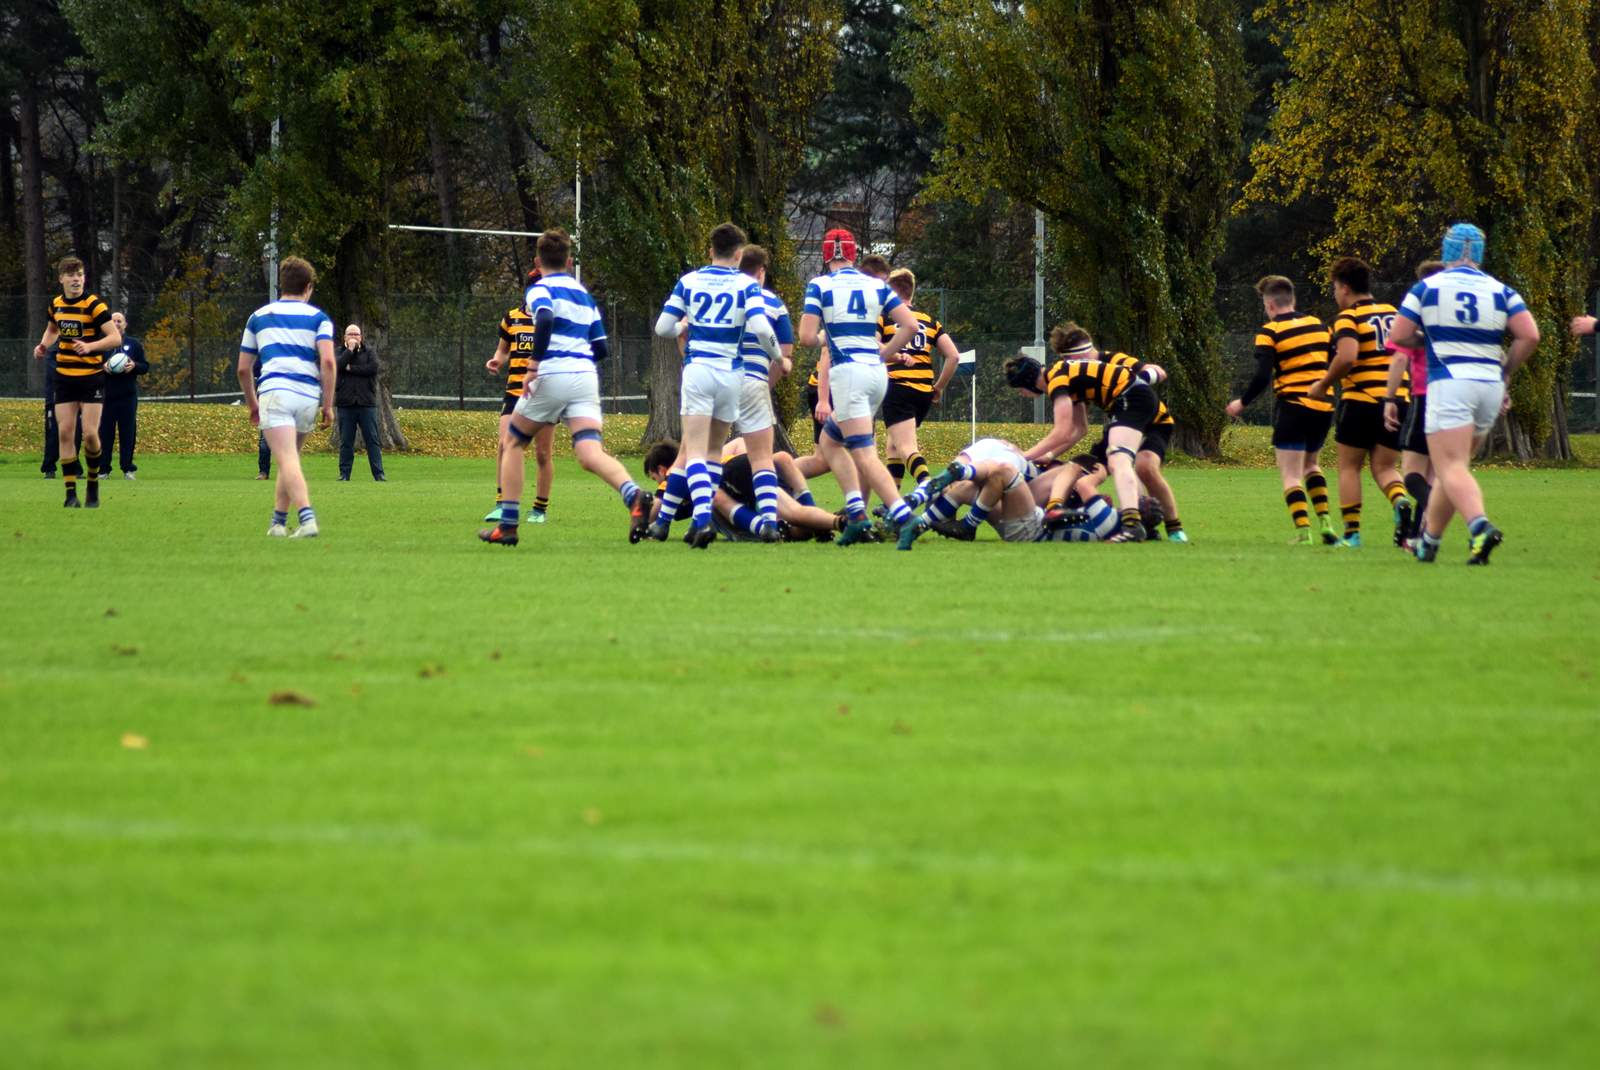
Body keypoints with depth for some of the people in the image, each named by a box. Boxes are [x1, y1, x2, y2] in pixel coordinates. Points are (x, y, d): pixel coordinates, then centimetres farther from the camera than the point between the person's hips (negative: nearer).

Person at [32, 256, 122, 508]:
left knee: (90, 434, -10)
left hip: (92, 377, -5)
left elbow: (115, 337, -16)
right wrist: (44, 346, 6)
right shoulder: (56, 304, 6)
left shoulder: (94, 305, -11)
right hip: (65, 377, 5)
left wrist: (90, 346, -31)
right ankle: (71, 494, 1)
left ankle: (93, 483, 15)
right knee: (64, 433, -3)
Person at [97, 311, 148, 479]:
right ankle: (103, 468, 4)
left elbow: (145, 366, 9)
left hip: (128, 395, 0)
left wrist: (134, 366, -12)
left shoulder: (134, 344, 9)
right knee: (105, 432, -1)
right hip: (106, 394, 0)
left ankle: (127, 468, 4)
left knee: (128, 432, -1)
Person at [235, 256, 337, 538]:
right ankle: (278, 522, 24)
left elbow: (243, 369, 22)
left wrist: (252, 405, 35)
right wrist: (328, 405, 3)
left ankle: (307, 518, -34)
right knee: (290, 460, 22)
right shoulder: (318, 317, 13)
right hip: (309, 396, 2)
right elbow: (328, 361, -2)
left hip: (274, 391, -2)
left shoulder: (259, 317, 19)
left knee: (288, 461, -15)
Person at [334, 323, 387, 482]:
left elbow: (373, 368, -10)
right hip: (346, 404, 0)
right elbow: (337, 366, -12)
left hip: (367, 403, 0)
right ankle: (344, 474, 9)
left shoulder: (368, 352, 7)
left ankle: (378, 474, -2)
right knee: (346, 442, 3)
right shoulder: (340, 352, 8)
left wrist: (351, 368, -8)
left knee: (372, 439, -1)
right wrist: (350, 349, -12)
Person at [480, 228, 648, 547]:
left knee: (512, 443, 17)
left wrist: (534, 364, -17)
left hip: (553, 376, -4)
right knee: (590, 454, -11)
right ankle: (634, 496, -42)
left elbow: (545, 320, -21)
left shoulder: (540, 289, 3)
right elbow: (601, 348, 21)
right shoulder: (584, 293, 22)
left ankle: (507, 526, 14)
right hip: (586, 376, 4)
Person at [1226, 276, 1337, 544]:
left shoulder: (1270, 332, -5)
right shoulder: (1318, 325, 11)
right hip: (1323, 407, 6)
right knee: (1310, 464, 24)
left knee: (1291, 475, -1)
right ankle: (1325, 521, 11)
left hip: (1292, 406, -6)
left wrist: (1242, 403, 0)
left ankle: (1302, 530, -14)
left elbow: (1262, 377, -13)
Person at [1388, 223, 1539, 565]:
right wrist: (1505, 374, 9)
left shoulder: (1427, 287, 2)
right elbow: (1530, 336, -3)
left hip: (1449, 383, -4)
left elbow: (1400, 336, 1)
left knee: (1452, 468, -12)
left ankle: (1480, 526, -36)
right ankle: (1429, 540, 25)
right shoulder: (1501, 291, 8)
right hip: (1490, 386, 4)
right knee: (1452, 467, 17)